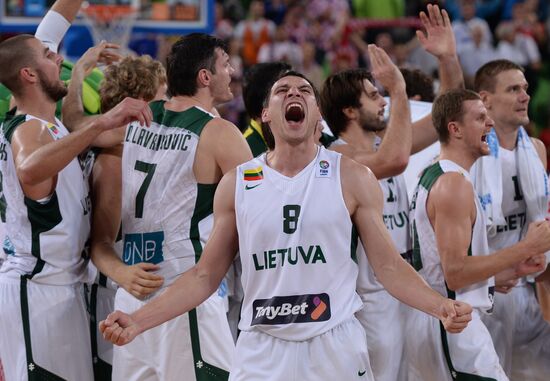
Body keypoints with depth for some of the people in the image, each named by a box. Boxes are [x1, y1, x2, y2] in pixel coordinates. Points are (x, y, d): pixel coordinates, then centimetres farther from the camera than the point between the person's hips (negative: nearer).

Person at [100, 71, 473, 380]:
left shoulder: (351, 178, 1)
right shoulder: (237, 183, 5)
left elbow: (389, 266, 1)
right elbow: (204, 276, 7)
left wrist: (440, 305, -16)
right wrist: (138, 321, -3)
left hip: (336, 345, -1)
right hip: (261, 350, 1)